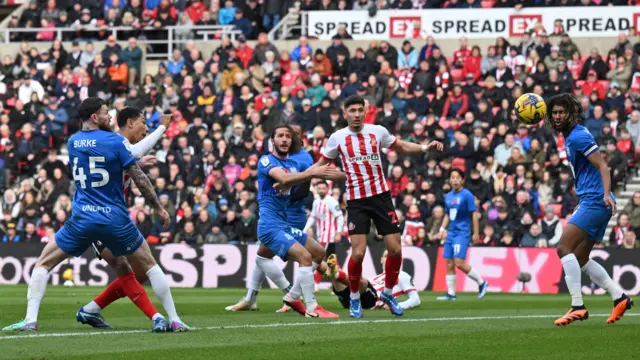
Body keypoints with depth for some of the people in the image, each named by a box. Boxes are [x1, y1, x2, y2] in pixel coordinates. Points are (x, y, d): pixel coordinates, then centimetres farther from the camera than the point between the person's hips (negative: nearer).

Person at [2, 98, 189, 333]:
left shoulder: (72, 143, 8)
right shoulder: (116, 141, -6)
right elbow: (140, 180, -6)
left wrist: (138, 161, 30)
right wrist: (159, 209, 5)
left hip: (82, 220, 2)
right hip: (116, 220, -2)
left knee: (43, 264, 13)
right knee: (149, 266, 16)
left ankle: (30, 320, -3)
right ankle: (174, 320, 12)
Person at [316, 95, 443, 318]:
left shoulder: (378, 131, 0)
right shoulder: (337, 138, -1)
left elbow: (401, 147, 14)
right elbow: (321, 165, 14)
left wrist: (425, 148, 1)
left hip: (380, 196, 2)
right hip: (356, 201, -2)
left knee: (395, 250, -2)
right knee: (358, 253, -12)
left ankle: (388, 293, 21)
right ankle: (354, 298, 10)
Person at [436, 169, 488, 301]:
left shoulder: (467, 195, -7)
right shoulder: (448, 196, 12)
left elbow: (474, 214, -8)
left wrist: (476, 233, -11)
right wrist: (443, 228, 9)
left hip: (462, 233, -7)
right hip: (451, 233, 7)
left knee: (459, 262, -16)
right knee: (449, 264, 4)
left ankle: (481, 282, 0)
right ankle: (451, 293, 9)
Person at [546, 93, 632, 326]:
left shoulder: (578, 136, -12)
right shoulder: (570, 136, 17)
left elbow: (602, 165, -20)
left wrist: (606, 194, -29)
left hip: (595, 201, -11)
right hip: (592, 203, 11)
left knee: (564, 248, -16)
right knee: (580, 258, 13)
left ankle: (577, 307, -20)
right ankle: (619, 297, 13)